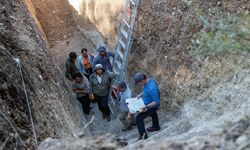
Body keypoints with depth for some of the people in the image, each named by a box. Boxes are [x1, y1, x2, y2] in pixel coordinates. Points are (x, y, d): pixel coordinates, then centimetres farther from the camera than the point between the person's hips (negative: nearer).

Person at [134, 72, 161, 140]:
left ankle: (143, 135, 7)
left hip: (151, 106, -10)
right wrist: (141, 94, -3)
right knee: (153, 114, 34)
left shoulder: (152, 88, -39)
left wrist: (146, 107, -40)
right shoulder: (150, 80, -11)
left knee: (138, 118, -8)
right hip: (149, 105, 10)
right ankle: (156, 126, 61)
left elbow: (156, 102, -34)